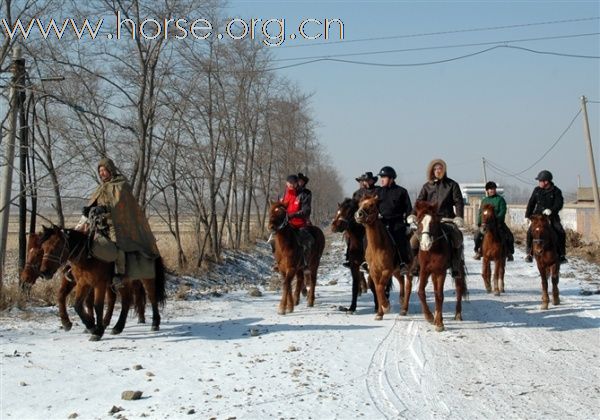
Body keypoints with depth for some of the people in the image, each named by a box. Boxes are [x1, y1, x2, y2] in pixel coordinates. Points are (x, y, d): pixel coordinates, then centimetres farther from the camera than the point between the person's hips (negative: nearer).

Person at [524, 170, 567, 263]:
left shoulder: (556, 191, -7)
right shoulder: (537, 190, 3)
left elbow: (559, 204, -16)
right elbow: (531, 203, 10)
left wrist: (551, 210, -34)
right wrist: (527, 215, 8)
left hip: (552, 217, -2)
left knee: (561, 233, -17)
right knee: (530, 232, -18)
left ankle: (561, 255, -3)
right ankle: (529, 253, -6)